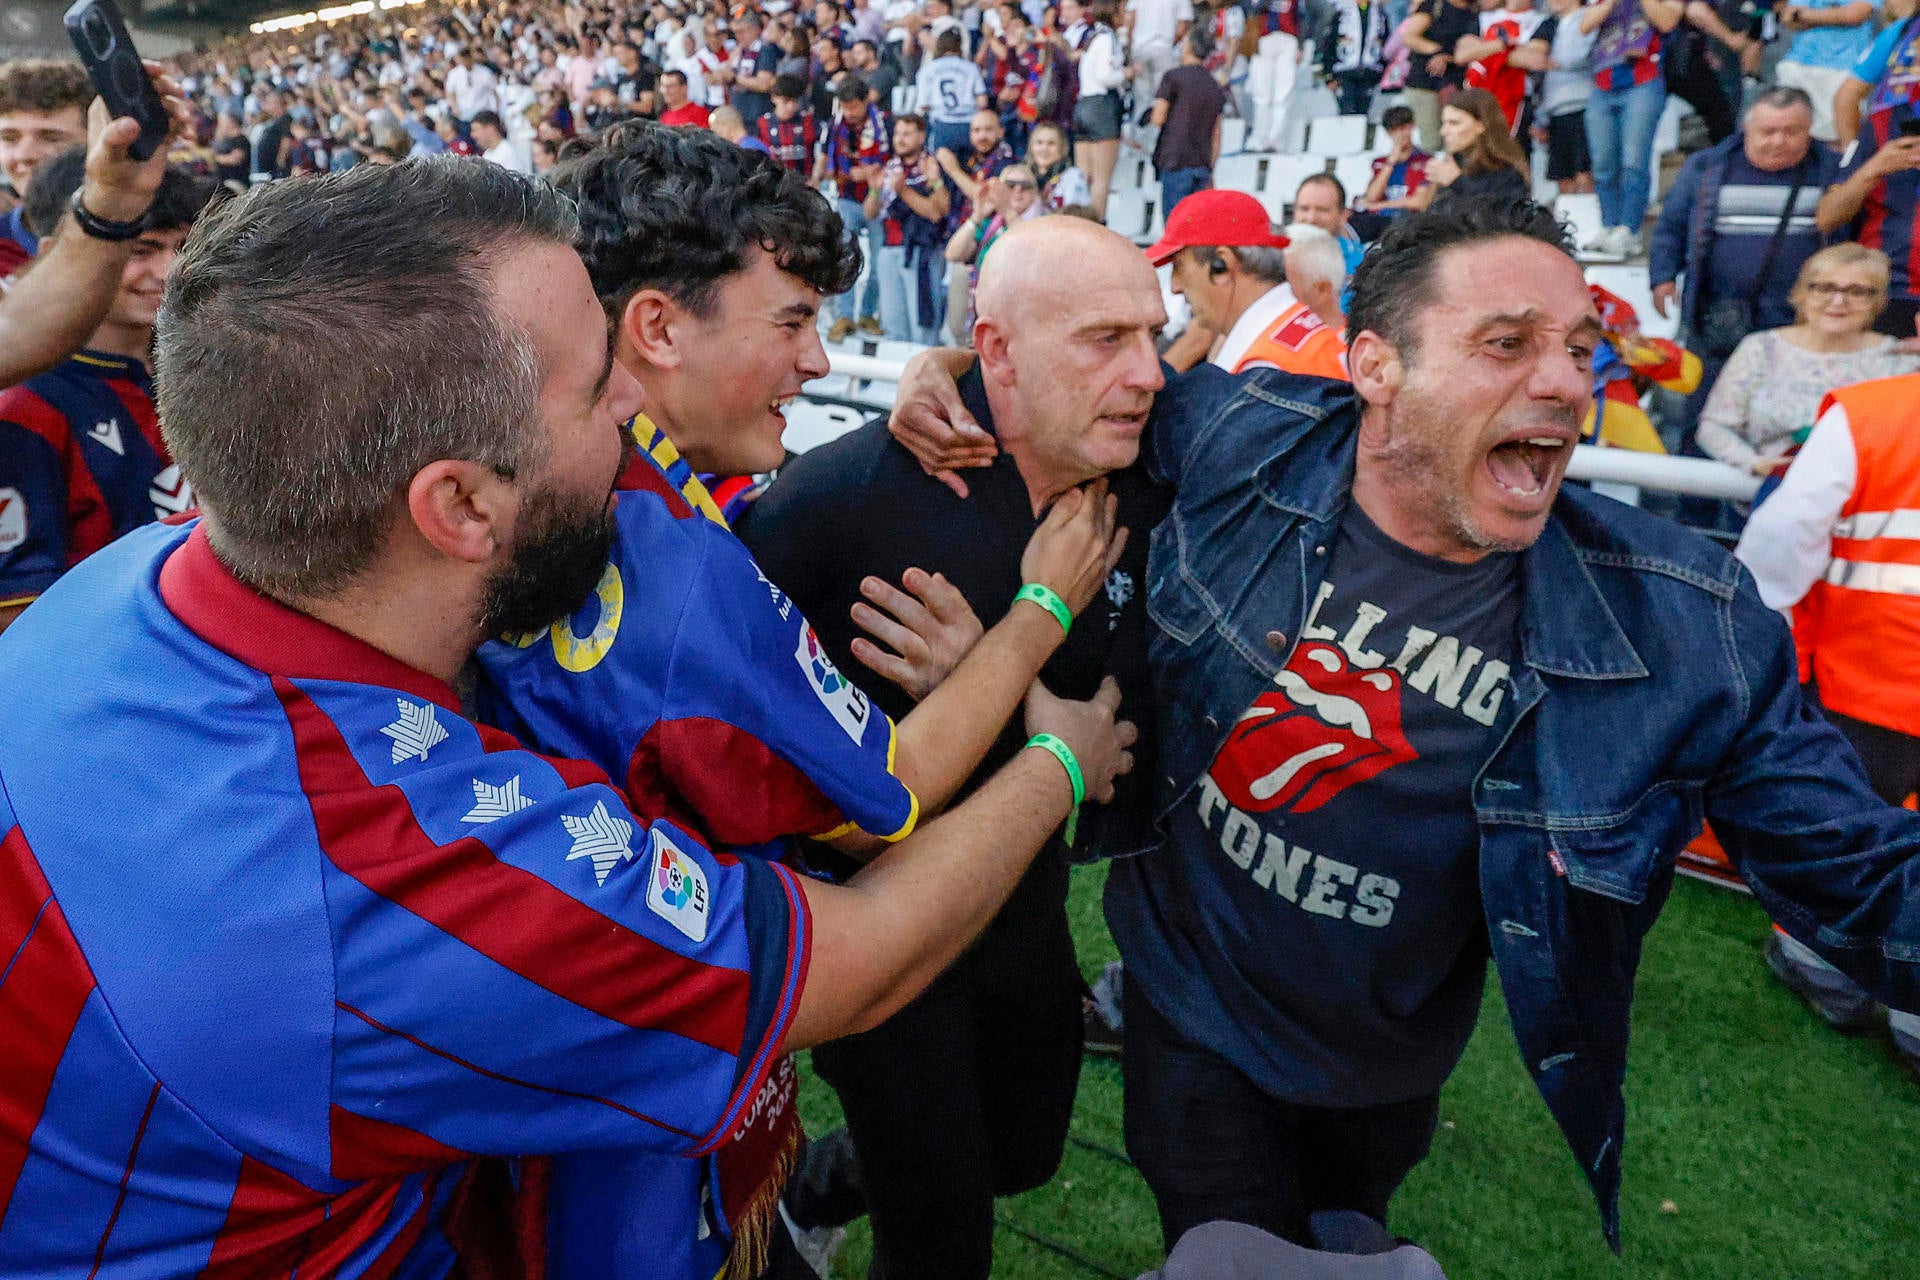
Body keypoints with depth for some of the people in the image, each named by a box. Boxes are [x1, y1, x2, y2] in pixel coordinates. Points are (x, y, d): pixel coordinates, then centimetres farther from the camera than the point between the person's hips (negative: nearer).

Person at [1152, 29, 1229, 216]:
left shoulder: (1174, 77, -2)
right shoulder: (1216, 87, 15)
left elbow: (1158, 119, -7)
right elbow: (1216, 136, 15)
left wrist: (1150, 117, 17)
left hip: (1176, 161, -5)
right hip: (1203, 165, 6)